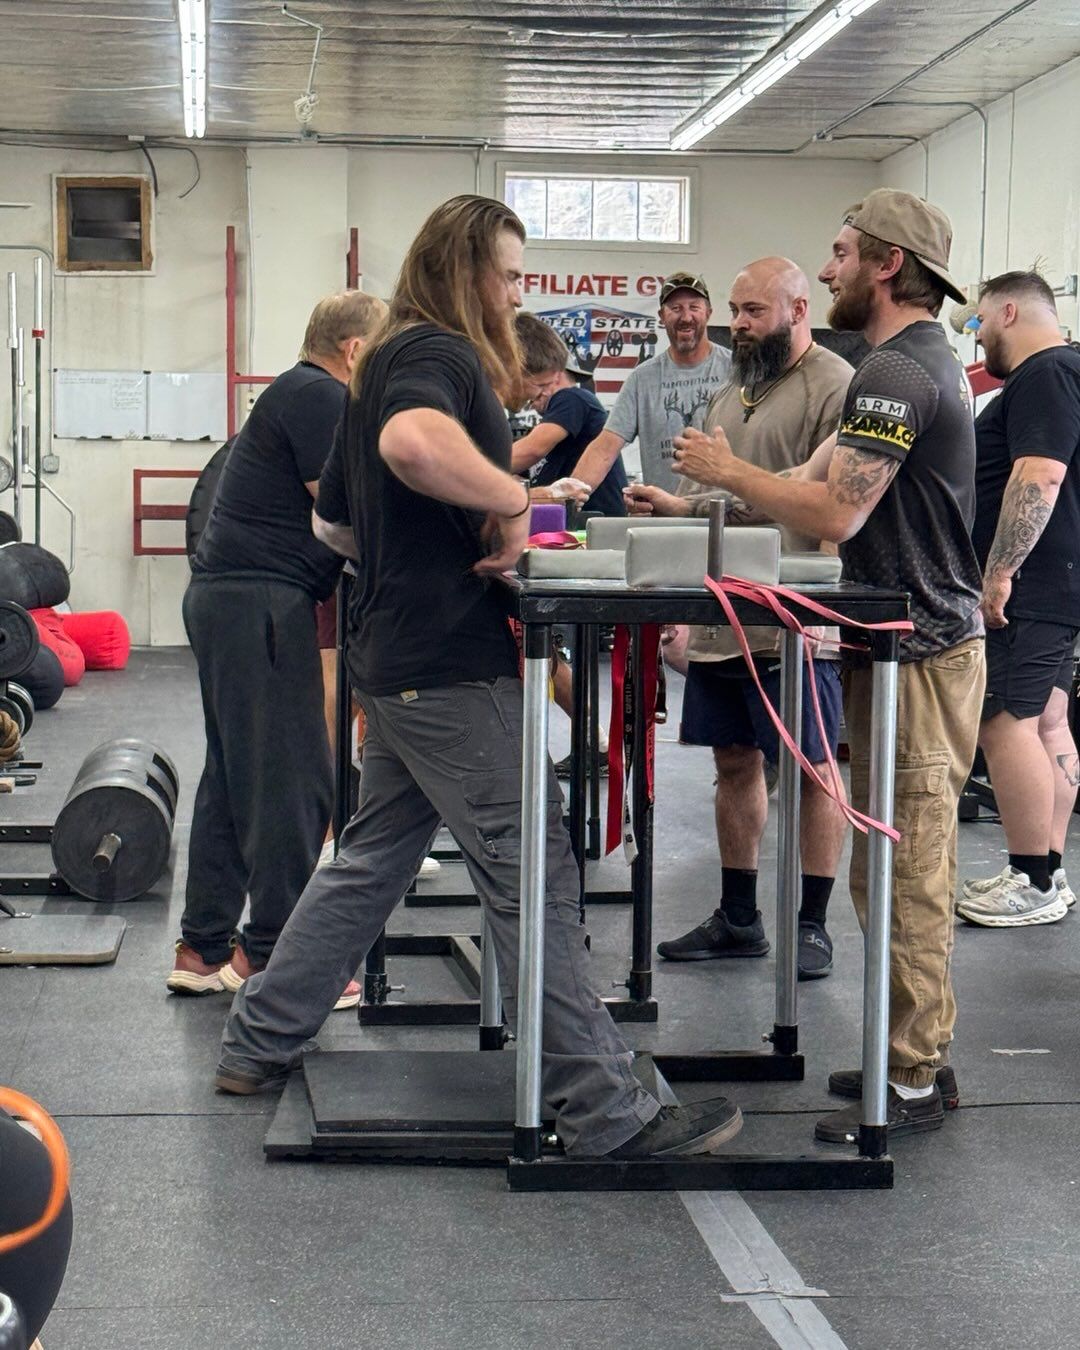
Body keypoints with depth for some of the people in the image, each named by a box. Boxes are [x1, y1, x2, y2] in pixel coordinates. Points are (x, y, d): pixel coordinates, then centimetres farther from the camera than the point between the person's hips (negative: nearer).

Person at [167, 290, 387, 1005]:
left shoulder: (304, 395, 21)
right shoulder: (319, 398, -11)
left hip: (230, 597, 11)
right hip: (261, 598, -11)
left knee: (235, 776, 14)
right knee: (293, 782, -8)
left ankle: (205, 949, 19)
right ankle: (274, 958, -5)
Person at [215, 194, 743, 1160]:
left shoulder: (393, 360, 19)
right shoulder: (439, 355, -12)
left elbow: (335, 521, 28)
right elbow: (412, 443, -38)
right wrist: (511, 497, -25)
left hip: (397, 660, 10)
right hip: (453, 665, -10)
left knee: (372, 859, 18)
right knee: (533, 875, -8)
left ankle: (258, 1044, 25)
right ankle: (605, 1111, -6)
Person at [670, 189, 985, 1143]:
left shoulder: (896, 372, -18)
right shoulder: (930, 358, 17)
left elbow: (833, 513, -25)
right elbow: (838, 487, 19)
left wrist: (727, 472, -11)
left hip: (919, 656, -11)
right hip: (929, 637, 11)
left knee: (901, 876, -5)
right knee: (910, 870, 16)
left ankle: (912, 1085, 2)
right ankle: (923, 1053, 25)